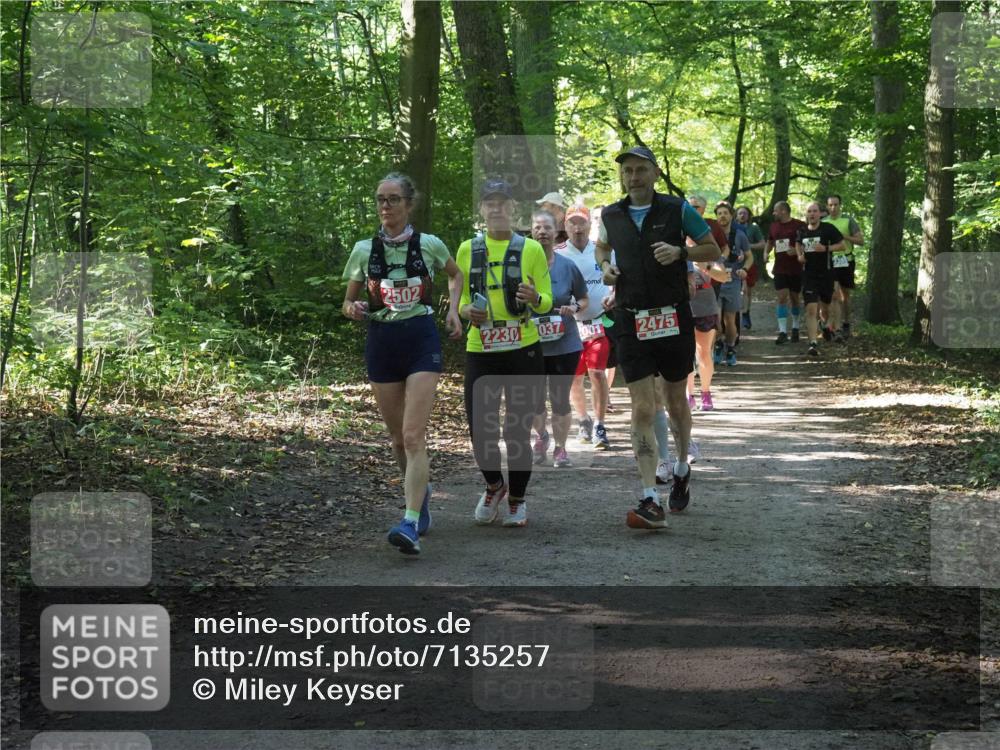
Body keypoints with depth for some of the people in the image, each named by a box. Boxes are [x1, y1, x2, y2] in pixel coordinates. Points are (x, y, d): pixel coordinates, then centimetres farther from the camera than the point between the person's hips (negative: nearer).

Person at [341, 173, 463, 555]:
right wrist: (352, 309, -12)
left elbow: (455, 274, 19)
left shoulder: (429, 245, -2)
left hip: (421, 340, -3)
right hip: (382, 341, 3)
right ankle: (420, 491, 38)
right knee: (398, 438, 11)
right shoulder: (364, 250, 1)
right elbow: (348, 302, 11)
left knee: (413, 435, -15)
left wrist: (453, 309, 4)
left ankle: (411, 524, -21)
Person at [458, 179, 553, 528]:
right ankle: (494, 486, 27)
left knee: (519, 430, 2)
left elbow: (547, 301, 3)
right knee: (480, 429, -2)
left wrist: (534, 298, -20)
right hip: (480, 351, 2)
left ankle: (516, 500, 21)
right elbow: (460, 298, 14)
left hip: (523, 350, -1)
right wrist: (467, 310, -8)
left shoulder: (531, 249, 2)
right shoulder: (467, 250, 7)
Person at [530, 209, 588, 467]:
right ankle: (542, 436, 37)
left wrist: (575, 307, -11)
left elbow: (584, 300, 9)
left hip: (564, 344, 0)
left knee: (560, 398, 3)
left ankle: (560, 448, 19)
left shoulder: (567, 266, -2)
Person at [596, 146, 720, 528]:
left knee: (676, 402, 13)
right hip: (631, 322, 1)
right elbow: (602, 246, 26)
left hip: (674, 319, -1)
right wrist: (605, 266, 4)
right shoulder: (611, 215, 5)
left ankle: (681, 469, 41)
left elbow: (713, 249, 5)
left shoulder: (677, 210, -3)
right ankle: (651, 502, -13)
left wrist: (679, 251, -14)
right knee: (642, 410, -8)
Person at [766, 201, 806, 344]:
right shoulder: (774, 226, 9)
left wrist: (797, 251, -21)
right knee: (782, 298, -7)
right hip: (780, 269, 3)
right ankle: (782, 331, -9)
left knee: (794, 298, 9)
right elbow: (770, 242, 24)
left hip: (796, 269, -3)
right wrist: (766, 253, 5)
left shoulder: (799, 226, -7)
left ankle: (795, 328, 27)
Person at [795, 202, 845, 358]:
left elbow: (842, 245, -4)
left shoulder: (828, 228, -7)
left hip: (826, 273, -1)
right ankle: (813, 343, -16)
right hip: (809, 274, 1)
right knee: (811, 309, -11)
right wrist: (799, 255, 5)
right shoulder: (802, 231, 5)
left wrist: (825, 248, -19)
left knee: (825, 307, 15)